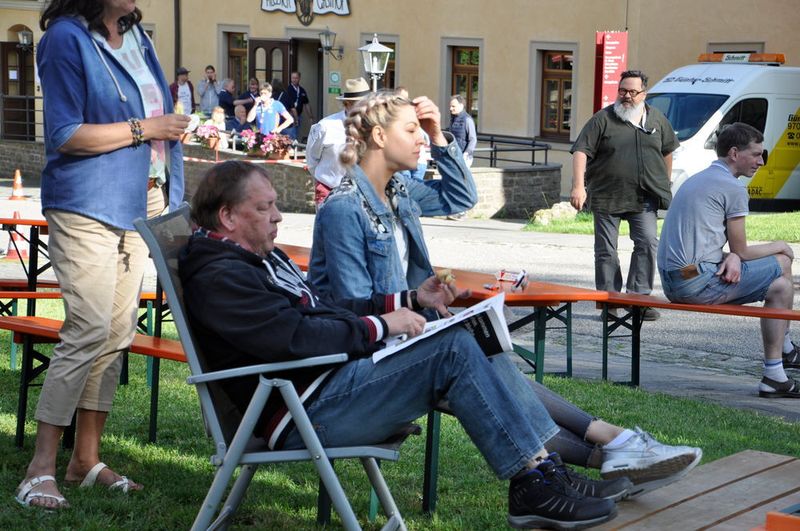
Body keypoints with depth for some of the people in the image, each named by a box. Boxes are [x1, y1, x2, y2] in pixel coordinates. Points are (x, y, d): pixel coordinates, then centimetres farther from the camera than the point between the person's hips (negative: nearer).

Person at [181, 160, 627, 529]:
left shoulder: (263, 258, 22)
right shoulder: (218, 277, -12)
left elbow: (326, 311, 25)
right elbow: (296, 336, -24)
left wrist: (411, 300, 17)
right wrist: (380, 325, -15)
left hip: (336, 376, 10)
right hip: (308, 412, -10)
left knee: (472, 340, -2)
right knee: (453, 349, -19)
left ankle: (548, 464, -7)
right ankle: (536, 481, -15)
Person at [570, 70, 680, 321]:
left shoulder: (657, 119, 9)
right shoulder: (603, 119, -2)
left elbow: (667, 151, 22)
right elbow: (581, 151, -9)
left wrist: (665, 183, 23)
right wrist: (578, 186, -20)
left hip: (643, 198, 2)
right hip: (606, 196, -2)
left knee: (647, 243, -10)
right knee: (606, 251, 3)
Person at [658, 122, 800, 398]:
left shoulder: (697, 180, 21)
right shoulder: (734, 188, -9)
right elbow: (741, 250, -5)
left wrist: (731, 258, -1)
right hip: (696, 283, -10)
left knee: (778, 285, 18)